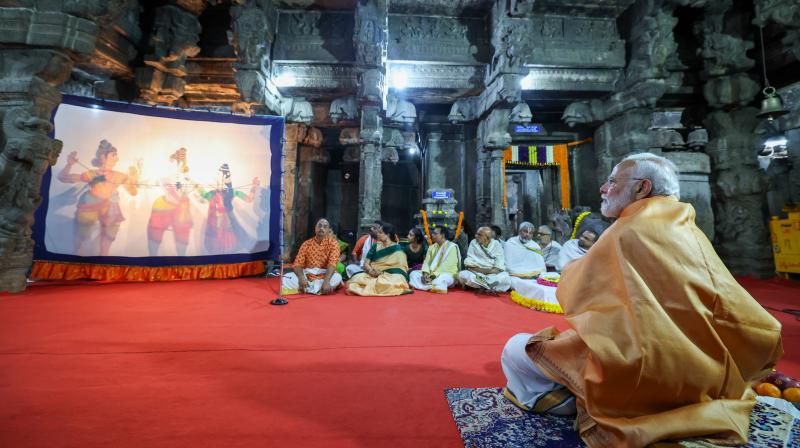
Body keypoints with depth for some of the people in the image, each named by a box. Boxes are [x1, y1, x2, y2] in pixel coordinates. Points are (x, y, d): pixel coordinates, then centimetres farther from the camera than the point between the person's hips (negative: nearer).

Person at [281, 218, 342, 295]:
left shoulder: (333, 243, -5)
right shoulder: (306, 244, 4)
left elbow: (332, 263, -18)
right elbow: (298, 264, -2)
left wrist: (326, 281, -35)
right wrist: (301, 277, -24)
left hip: (324, 276, -2)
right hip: (307, 275, 2)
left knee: (337, 277, -33)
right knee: (286, 278, -22)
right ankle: (318, 288, -26)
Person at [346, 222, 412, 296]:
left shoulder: (397, 249, -1)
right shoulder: (375, 246, 12)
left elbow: (399, 268, -8)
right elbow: (366, 263, 7)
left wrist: (382, 272, -19)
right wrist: (371, 270, -15)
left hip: (391, 275, -4)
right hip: (374, 275, 4)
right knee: (357, 279, -23)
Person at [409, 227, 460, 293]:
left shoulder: (451, 247, -9)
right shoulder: (432, 247, 14)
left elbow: (447, 266, -18)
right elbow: (426, 262, 6)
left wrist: (433, 276, -22)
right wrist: (426, 273, -15)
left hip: (447, 274, -8)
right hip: (431, 274, 8)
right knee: (413, 273, -12)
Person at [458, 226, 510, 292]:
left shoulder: (497, 245, -1)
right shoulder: (473, 243, 1)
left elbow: (499, 268, -6)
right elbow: (468, 264, -5)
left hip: (493, 275, -1)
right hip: (477, 274, 2)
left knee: (504, 276, -32)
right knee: (462, 274, -29)